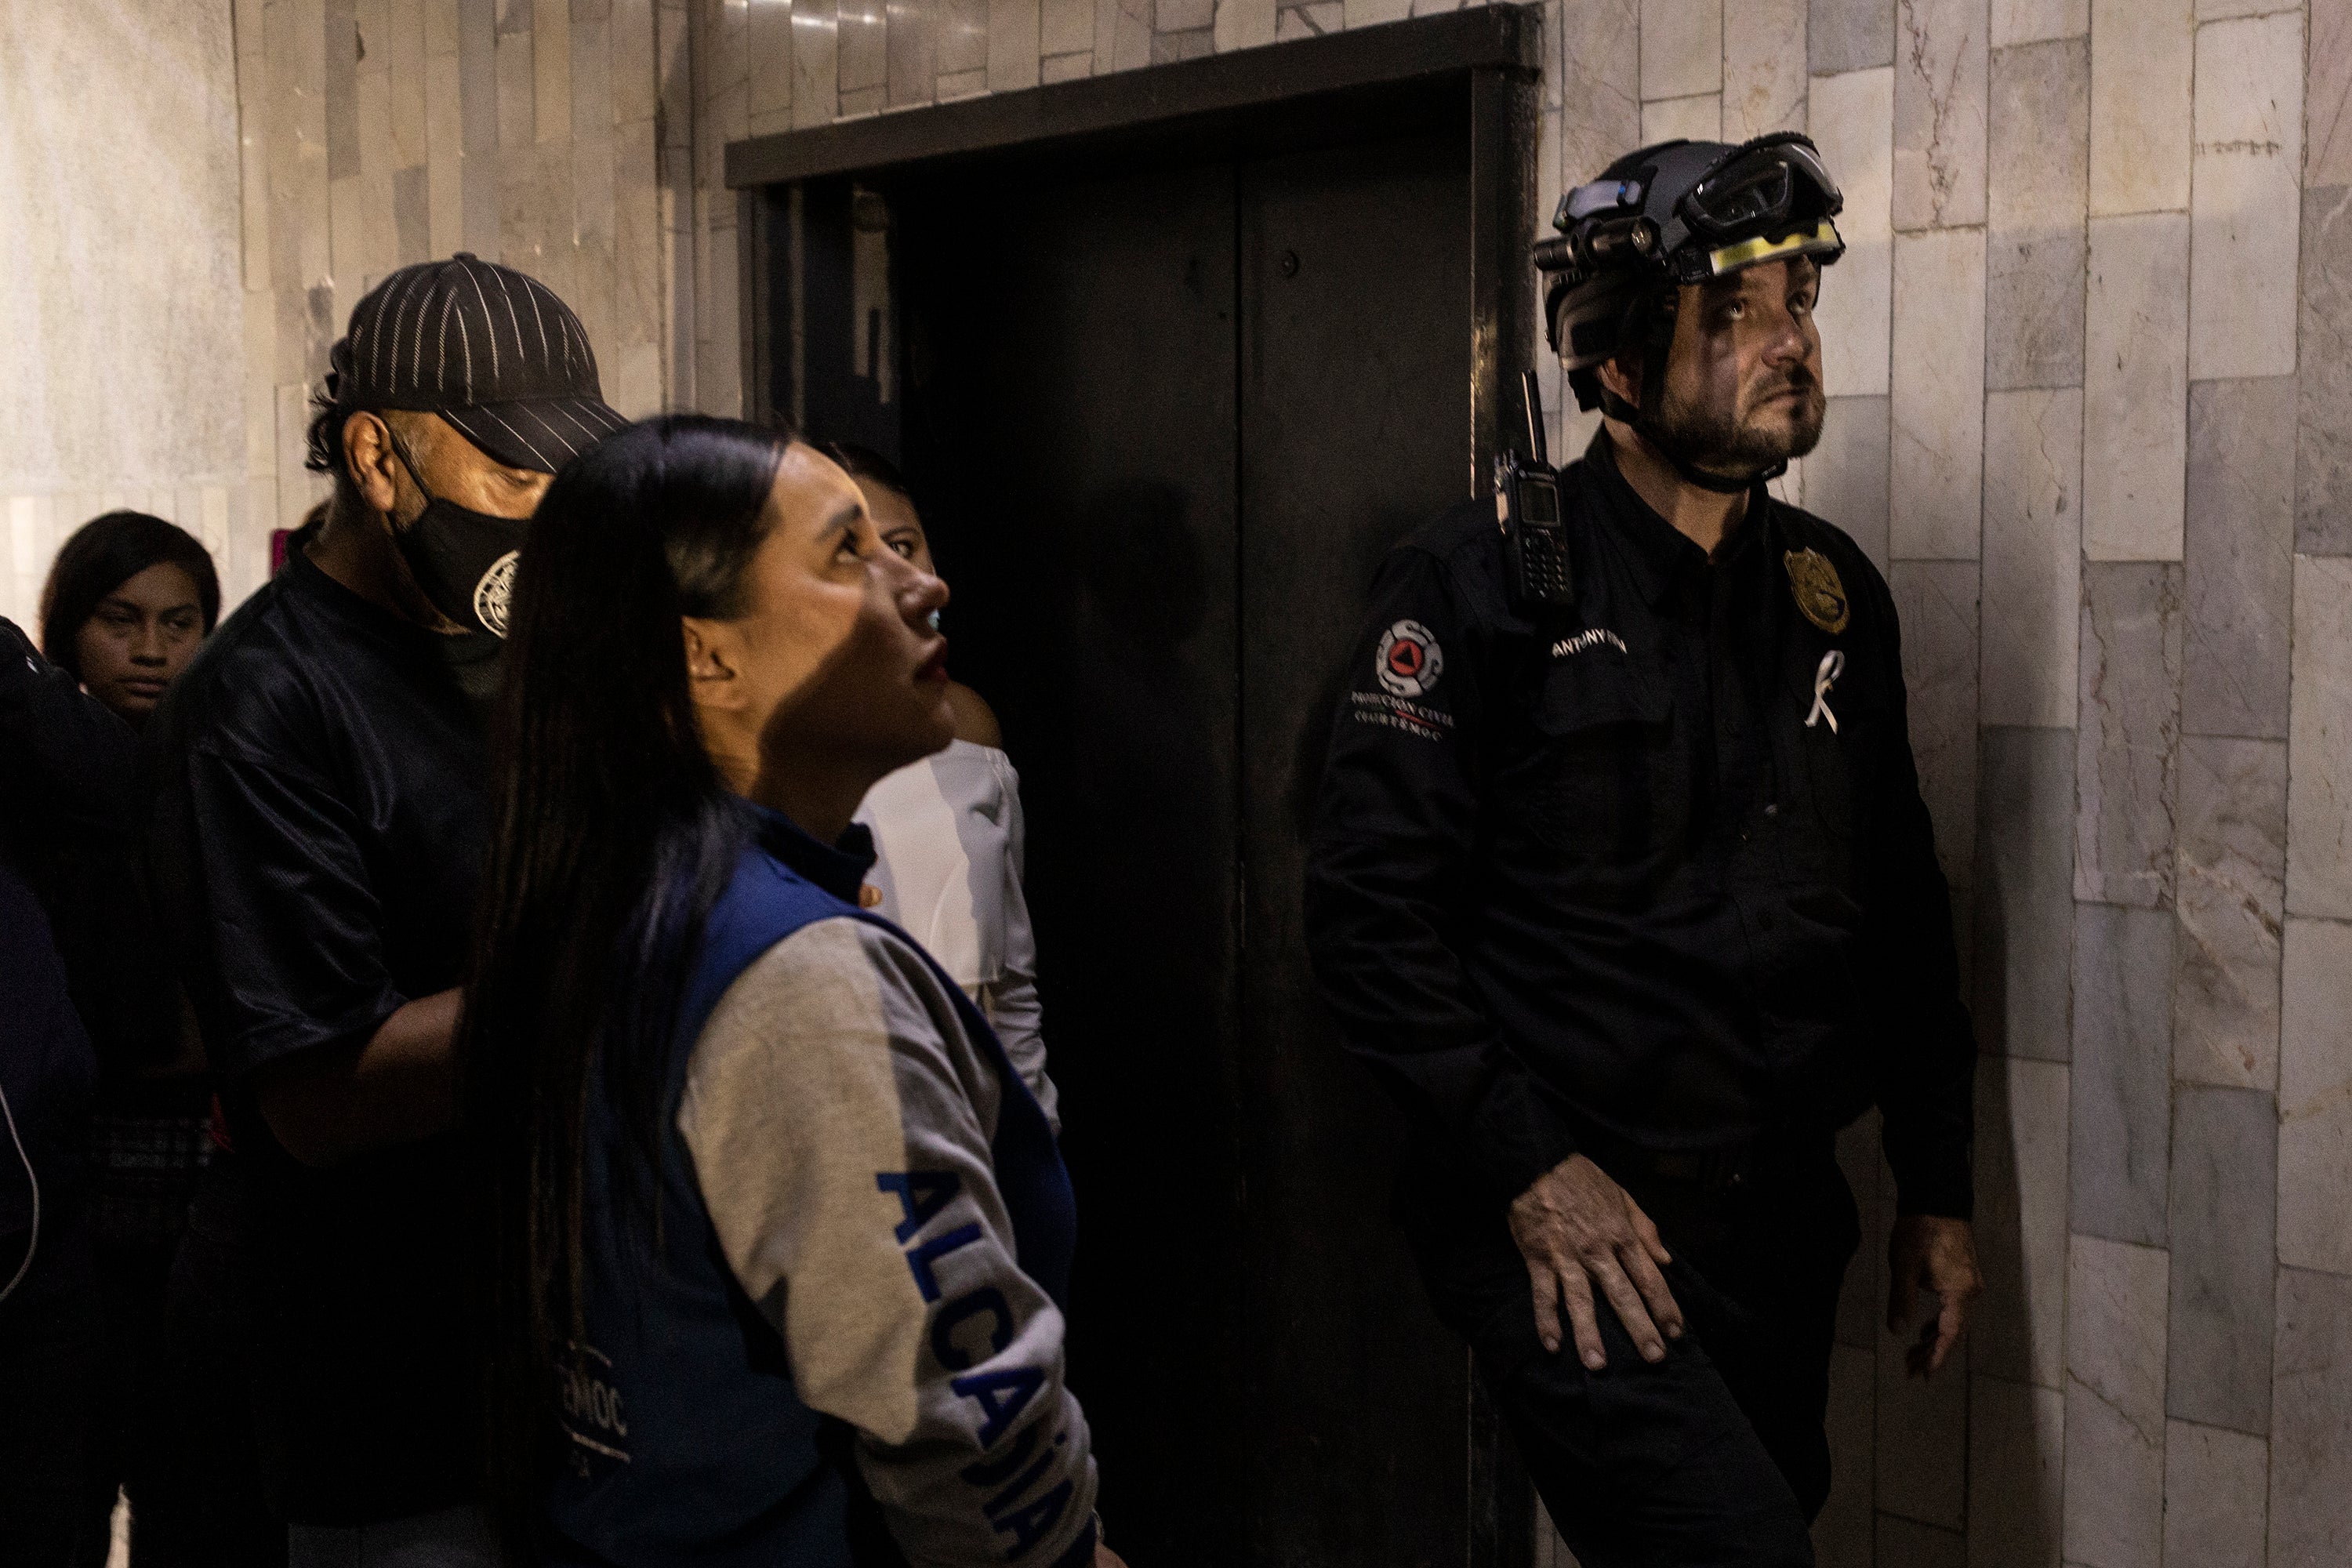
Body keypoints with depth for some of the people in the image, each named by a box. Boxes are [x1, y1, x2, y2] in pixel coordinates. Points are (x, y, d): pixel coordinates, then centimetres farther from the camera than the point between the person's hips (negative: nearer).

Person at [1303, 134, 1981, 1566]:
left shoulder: (1836, 591, 9)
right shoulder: (1484, 580, -8)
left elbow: (1902, 909, 16)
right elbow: (1370, 905, -12)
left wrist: (1939, 1189, 14)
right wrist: (1530, 1168, -15)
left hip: (1779, 1219, 6)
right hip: (1560, 1225, -6)